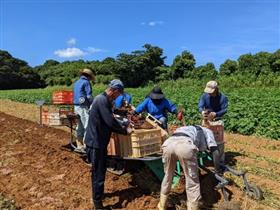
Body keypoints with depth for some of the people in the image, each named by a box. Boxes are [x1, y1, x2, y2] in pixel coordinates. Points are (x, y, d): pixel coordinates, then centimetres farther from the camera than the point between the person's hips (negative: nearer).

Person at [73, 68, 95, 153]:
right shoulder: (86, 82, -7)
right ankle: (86, 146, -8)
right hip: (83, 107, -9)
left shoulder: (76, 82, 18)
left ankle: (79, 146, 17)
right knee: (87, 126, -7)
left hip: (76, 106, 9)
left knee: (80, 127, 12)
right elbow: (89, 96, -13)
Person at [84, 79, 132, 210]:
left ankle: (99, 194, 42)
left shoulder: (105, 100, 12)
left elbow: (108, 121, 19)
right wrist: (125, 130, -13)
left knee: (99, 170, 24)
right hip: (95, 142, -10)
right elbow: (110, 122, -25)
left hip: (99, 141, 10)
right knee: (98, 173, 1)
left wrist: (121, 127, 12)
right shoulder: (102, 100, -21)